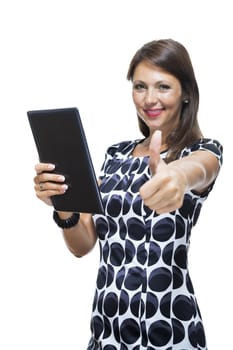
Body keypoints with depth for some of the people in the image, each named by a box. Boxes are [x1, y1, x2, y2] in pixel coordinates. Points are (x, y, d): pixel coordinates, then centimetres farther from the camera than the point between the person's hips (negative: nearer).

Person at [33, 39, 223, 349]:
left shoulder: (204, 150, -5)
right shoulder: (116, 154, 9)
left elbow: (197, 170, -31)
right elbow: (83, 245, 5)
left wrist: (178, 176, -54)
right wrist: (64, 208, -15)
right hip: (106, 323, 5)